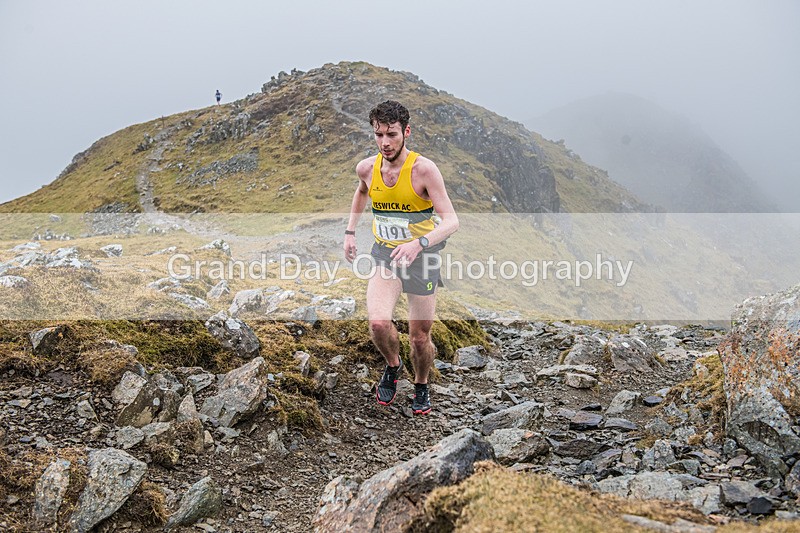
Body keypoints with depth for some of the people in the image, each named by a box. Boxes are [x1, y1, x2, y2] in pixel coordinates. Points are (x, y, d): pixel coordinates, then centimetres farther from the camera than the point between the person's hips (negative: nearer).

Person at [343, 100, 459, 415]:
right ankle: (392, 365, 11)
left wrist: (419, 243, -39)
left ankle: (421, 386, 37)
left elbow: (451, 221, -23)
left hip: (423, 257, -2)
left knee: (420, 337, 5)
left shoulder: (423, 169, -19)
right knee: (378, 323, -22)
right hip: (385, 255, 3)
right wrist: (350, 231, 16)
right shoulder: (367, 168, -4)